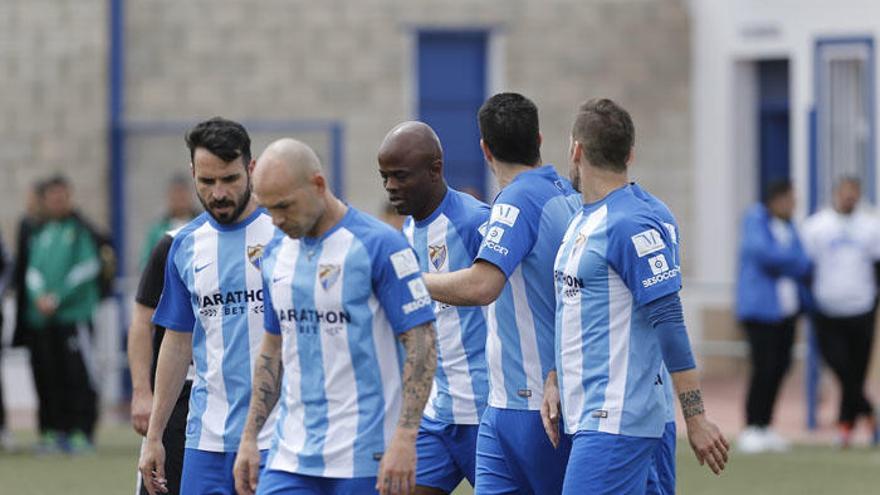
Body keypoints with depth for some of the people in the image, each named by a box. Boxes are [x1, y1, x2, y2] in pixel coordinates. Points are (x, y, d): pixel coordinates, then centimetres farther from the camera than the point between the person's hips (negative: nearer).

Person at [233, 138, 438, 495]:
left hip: (364, 460, -6)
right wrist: (249, 438, 15)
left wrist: (404, 439, -20)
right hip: (290, 456, 6)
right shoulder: (276, 254, 10)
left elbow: (421, 347, -12)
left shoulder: (379, 245, -10)